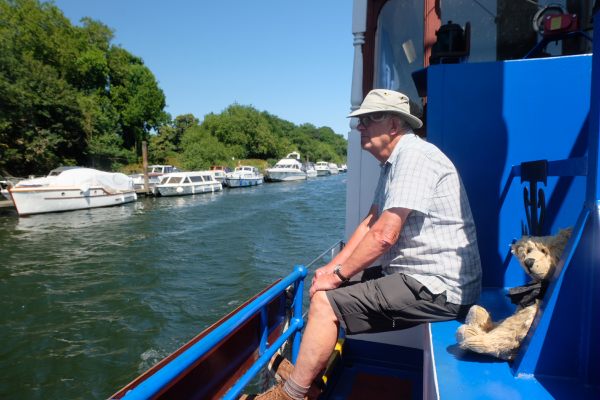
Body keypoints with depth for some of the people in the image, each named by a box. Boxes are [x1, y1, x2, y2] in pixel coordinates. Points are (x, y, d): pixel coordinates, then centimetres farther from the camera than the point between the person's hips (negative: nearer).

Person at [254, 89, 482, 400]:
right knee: (333, 290, 14)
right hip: (416, 276, 10)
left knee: (325, 301, -13)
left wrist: (338, 275, -13)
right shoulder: (393, 162, 14)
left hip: (436, 287, -10)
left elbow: (384, 235, -25)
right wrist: (334, 267, 4)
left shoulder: (413, 156, -18)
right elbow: (371, 223, 13)